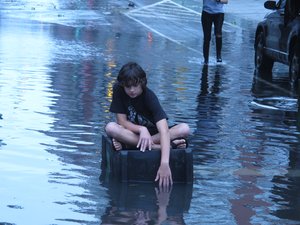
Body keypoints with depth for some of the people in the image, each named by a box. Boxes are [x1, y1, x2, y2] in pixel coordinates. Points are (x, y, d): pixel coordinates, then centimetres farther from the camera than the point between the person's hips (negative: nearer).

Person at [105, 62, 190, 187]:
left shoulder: (149, 97, -24)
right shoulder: (118, 91, -16)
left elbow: (163, 129, -36)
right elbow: (122, 121, -14)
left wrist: (164, 163, -50)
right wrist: (142, 129, -35)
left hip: (152, 132, -1)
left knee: (184, 129, -28)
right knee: (110, 128, -31)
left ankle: (126, 144, -31)